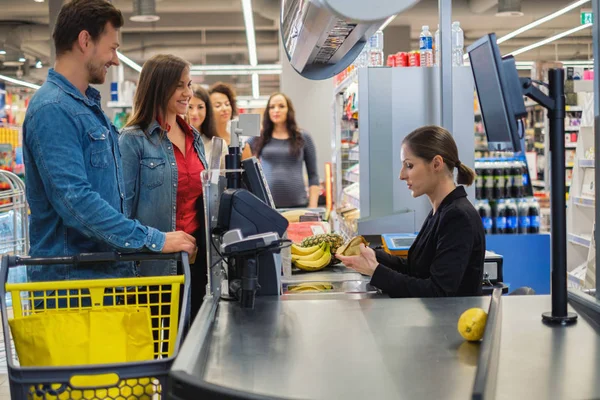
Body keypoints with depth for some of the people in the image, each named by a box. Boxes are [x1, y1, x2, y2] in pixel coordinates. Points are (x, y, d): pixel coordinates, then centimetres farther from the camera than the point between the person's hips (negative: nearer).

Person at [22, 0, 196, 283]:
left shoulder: (88, 105, 14)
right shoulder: (53, 109, -18)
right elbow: (76, 201, -27)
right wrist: (154, 241, -25)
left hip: (106, 269, 9)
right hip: (71, 278, -9)